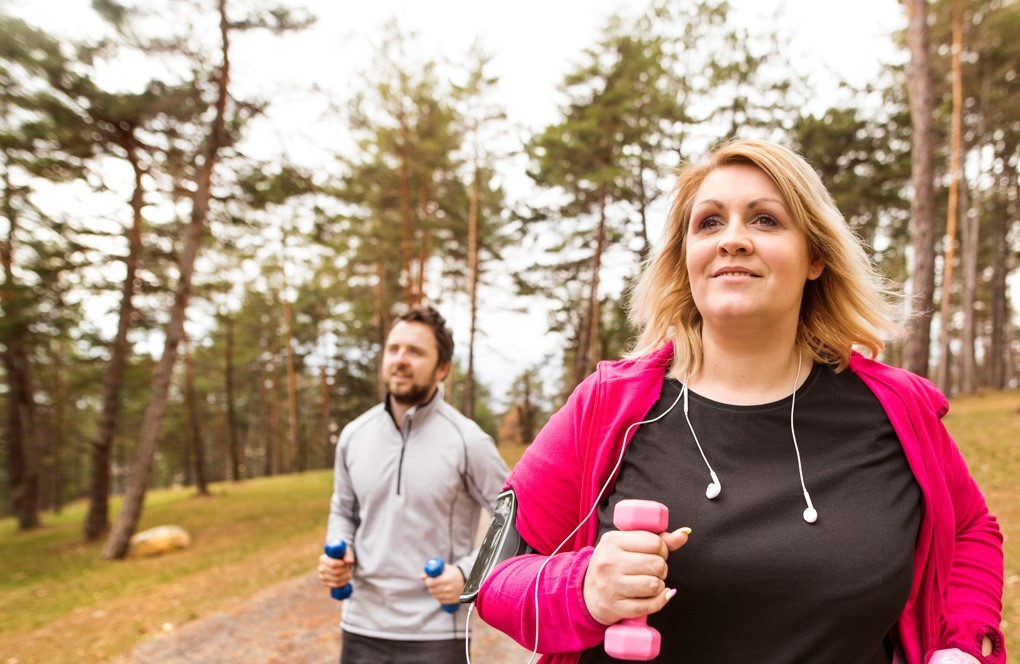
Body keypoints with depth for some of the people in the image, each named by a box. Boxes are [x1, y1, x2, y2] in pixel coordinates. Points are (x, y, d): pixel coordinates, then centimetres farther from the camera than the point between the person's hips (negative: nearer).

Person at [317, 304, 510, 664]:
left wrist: (469, 573, -16)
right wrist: (337, 556, -2)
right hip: (362, 626, 4)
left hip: (435, 633, -4)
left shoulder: (467, 441, -12)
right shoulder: (353, 436, 1)